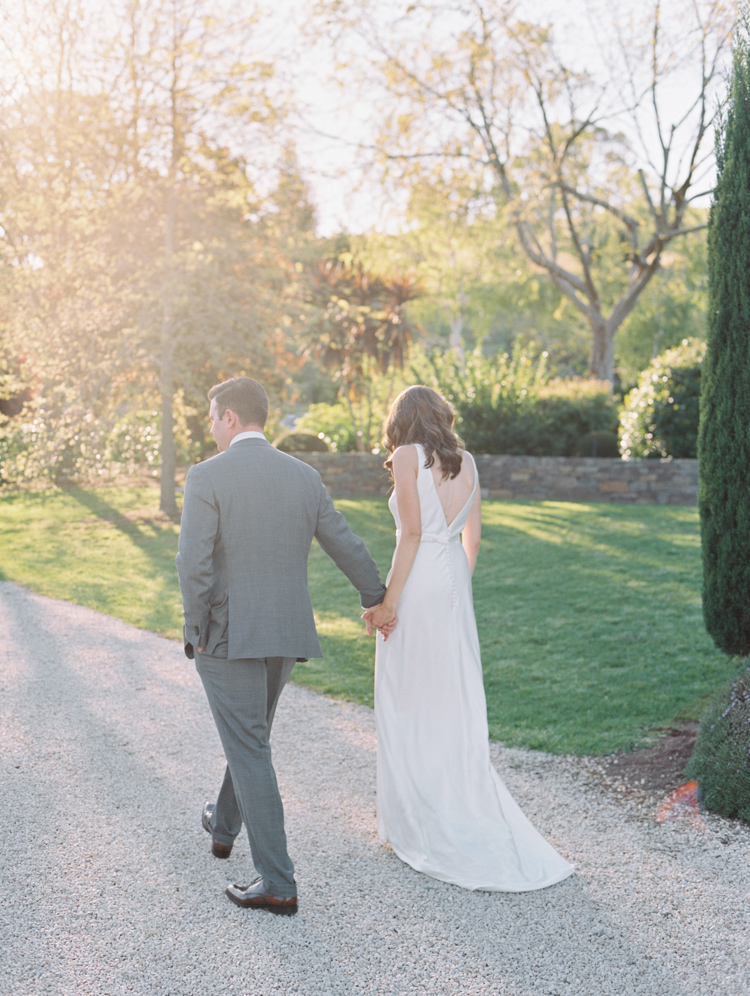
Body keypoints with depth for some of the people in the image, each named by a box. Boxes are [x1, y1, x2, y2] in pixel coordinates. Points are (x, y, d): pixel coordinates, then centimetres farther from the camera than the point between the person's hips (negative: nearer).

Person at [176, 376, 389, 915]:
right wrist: (378, 599, 28)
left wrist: (198, 629, -5)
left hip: (227, 635, -6)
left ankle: (277, 884, 1)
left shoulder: (207, 477, -12)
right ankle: (224, 826, 47)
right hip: (286, 635, 6)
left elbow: (194, 566, -19)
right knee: (250, 735, 25)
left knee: (250, 752, -1)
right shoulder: (304, 476, 4)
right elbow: (347, 546, 12)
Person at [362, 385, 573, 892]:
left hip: (418, 584, -6)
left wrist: (389, 601, -14)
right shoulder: (466, 461, 9)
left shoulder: (407, 456, -8)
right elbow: (472, 537, 11)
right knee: (456, 702, 13)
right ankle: (467, 809, 20)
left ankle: (418, 826, 13)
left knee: (409, 702, 5)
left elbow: (412, 531, -15)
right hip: (455, 584, 6)